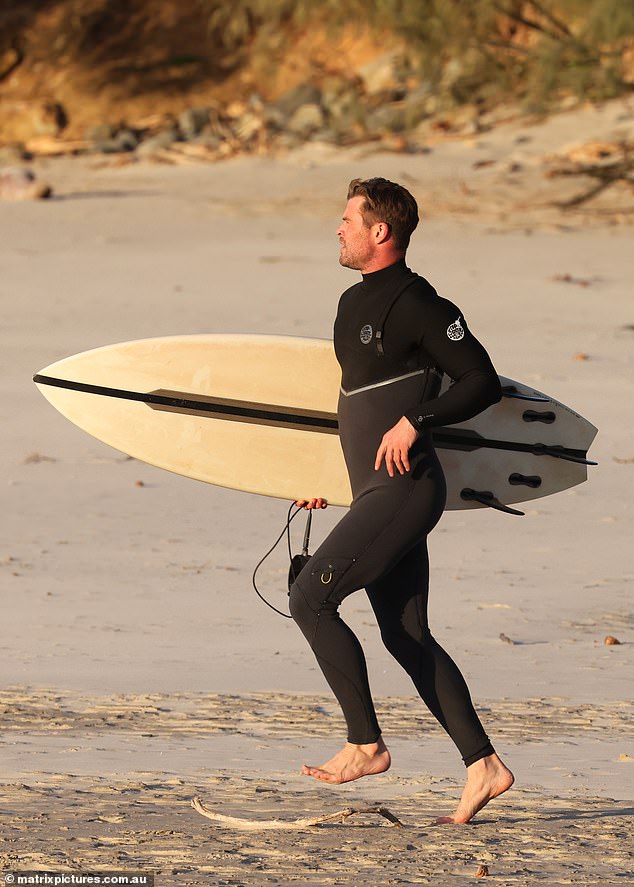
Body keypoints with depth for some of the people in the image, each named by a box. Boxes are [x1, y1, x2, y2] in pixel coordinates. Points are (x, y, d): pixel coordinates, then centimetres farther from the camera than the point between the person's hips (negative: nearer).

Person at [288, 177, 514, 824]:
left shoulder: (416, 305, -13)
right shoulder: (355, 303, 17)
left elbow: (483, 382, -14)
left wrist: (414, 422, -23)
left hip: (402, 490, -10)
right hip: (377, 492, 10)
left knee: (309, 598, -13)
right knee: (407, 637, 8)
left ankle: (365, 746, -8)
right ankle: (483, 765, 9)